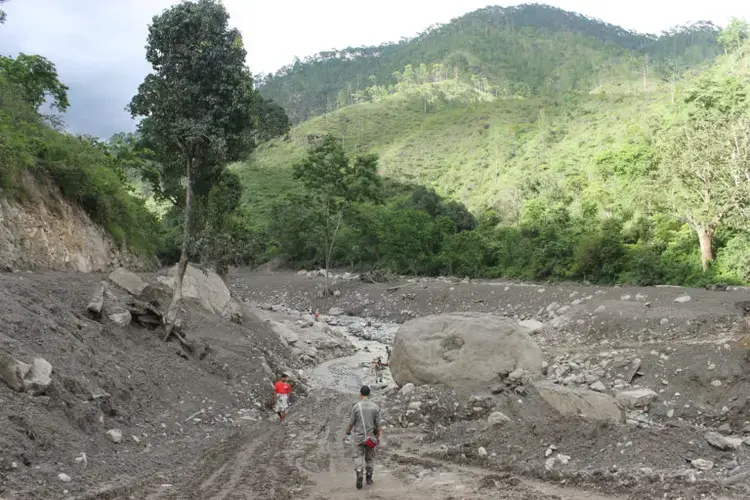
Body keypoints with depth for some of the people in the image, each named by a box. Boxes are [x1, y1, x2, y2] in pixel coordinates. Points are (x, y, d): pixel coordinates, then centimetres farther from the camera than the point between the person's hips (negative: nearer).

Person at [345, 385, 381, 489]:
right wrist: (378, 437, 8)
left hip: (359, 436, -2)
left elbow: (351, 422, -6)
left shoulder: (356, 406, -12)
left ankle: (359, 475, -20)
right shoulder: (375, 407, -6)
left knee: (358, 457, 2)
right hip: (371, 436, 2)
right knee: (369, 456, 19)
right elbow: (378, 424, -2)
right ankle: (369, 477, 24)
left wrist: (348, 434, 8)